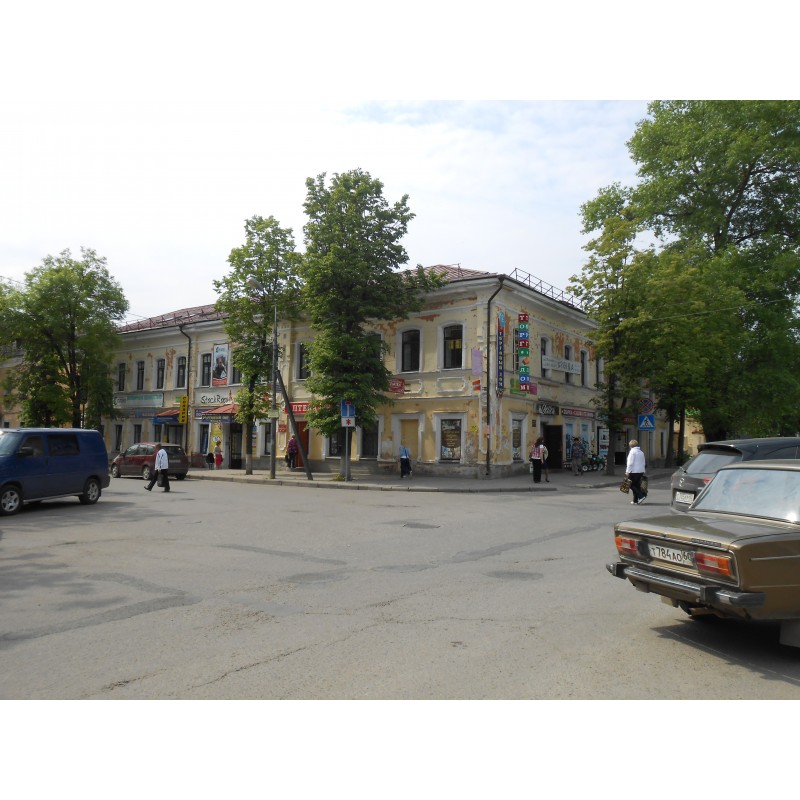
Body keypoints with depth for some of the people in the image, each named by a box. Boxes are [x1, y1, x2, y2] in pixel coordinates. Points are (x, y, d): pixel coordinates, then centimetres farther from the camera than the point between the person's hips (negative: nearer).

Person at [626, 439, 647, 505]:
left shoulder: (632, 451, -9)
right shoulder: (641, 452, 15)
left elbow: (630, 463, -15)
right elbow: (644, 463, 18)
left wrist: (627, 471, -13)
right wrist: (643, 471, 23)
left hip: (634, 471, -8)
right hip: (641, 471, 8)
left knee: (632, 485, 0)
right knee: (637, 485, 11)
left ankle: (641, 496, -14)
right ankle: (635, 500, 13)